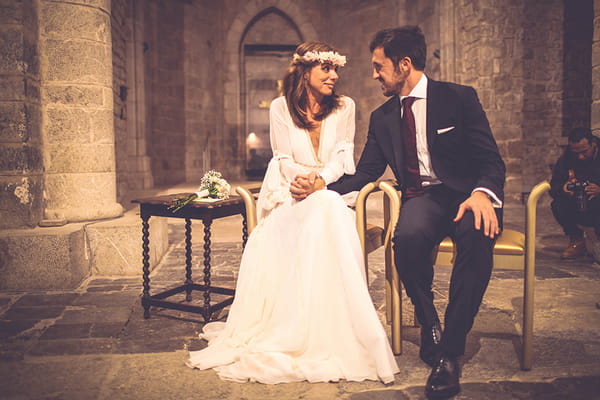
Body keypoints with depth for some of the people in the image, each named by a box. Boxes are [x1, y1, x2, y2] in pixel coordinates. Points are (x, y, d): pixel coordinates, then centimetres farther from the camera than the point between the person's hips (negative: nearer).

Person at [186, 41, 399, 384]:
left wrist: (318, 179, -21)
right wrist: (311, 176, -19)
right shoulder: (281, 107, 5)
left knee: (326, 211, -37)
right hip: (291, 197, 0)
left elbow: (343, 158, 0)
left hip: (332, 196, 0)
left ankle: (331, 338, -30)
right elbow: (285, 162, 0)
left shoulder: (344, 107, 8)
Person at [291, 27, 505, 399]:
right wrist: (322, 186, -3)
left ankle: (450, 349, -23)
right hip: (421, 198, 2)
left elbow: (491, 159, -4)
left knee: (477, 235, -37)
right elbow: (364, 174, 14)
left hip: (467, 195, -2)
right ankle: (431, 330, -10)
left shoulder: (459, 97, 2)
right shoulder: (383, 117, 13)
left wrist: (482, 193, -27)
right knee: (408, 237, -34)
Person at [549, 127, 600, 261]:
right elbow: (553, 186, -7)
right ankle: (577, 241, -2)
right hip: (577, 210, 3)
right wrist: (562, 189, -31)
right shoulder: (566, 158, -6)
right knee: (557, 205, -25)